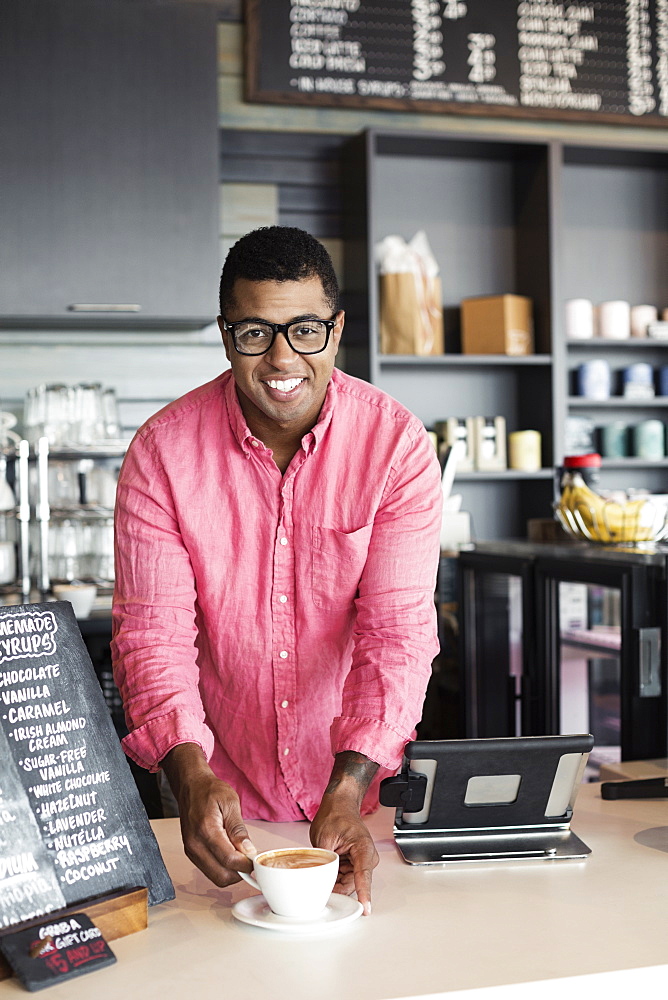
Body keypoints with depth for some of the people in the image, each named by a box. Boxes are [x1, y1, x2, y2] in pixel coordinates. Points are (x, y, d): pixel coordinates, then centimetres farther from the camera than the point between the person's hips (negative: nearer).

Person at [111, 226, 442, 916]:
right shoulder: (162, 452, -11)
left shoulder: (398, 445, -11)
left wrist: (349, 790, -30)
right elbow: (152, 633, -13)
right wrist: (192, 776, -30)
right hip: (223, 797, 0)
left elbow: (397, 631, -17)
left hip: (361, 788, 0)